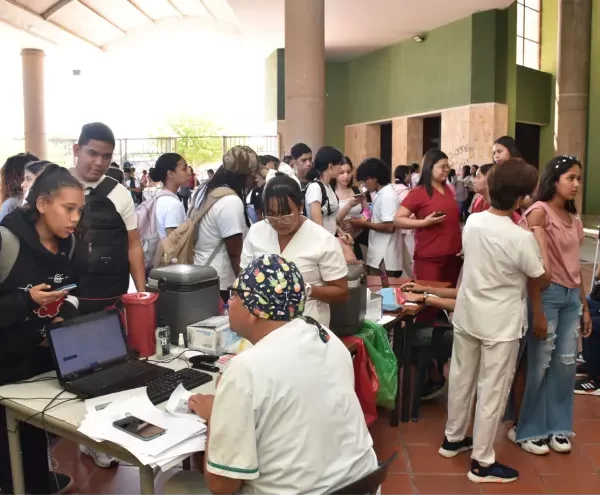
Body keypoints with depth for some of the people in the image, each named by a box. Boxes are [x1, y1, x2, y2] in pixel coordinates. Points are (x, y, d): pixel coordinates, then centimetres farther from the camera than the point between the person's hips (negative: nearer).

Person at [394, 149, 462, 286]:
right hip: (429, 258, -6)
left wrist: (461, 247, 18)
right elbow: (397, 220, -10)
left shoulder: (448, 190, 11)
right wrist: (424, 222, -21)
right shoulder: (418, 192, -8)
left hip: (453, 256, 6)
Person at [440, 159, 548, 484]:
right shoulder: (522, 238, -21)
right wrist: (538, 239, 5)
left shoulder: (472, 222, -4)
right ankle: (482, 462, 18)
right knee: (492, 391, 6)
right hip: (501, 324, -6)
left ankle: (453, 438, 37)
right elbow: (542, 281, -7)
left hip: (467, 314, 6)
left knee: (461, 378, 19)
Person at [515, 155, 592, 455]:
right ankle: (529, 430, 14)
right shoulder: (539, 211, -8)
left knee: (566, 363, 9)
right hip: (547, 293, -7)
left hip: (572, 295, 7)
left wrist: (584, 305, 15)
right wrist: (535, 308, -16)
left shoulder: (575, 219, 14)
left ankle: (556, 427, 24)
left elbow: (575, 265, 16)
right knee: (540, 363, 0)